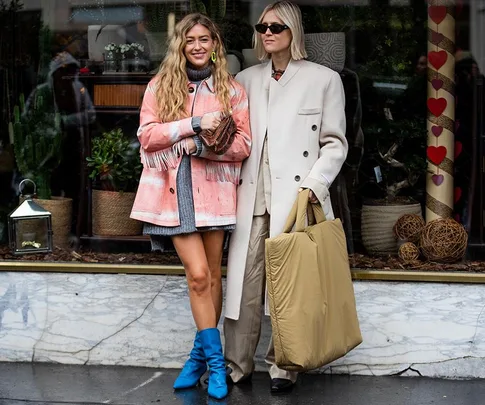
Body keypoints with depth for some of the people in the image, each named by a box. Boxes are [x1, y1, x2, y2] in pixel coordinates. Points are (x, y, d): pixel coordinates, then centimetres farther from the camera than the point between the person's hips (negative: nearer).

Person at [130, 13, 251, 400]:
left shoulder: (232, 90, 7)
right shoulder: (160, 86, 7)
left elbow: (243, 144, 1)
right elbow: (147, 135, -4)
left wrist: (203, 146, -15)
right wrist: (195, 124, -14)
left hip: (214, 189, 1)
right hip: (175, 190, -1)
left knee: (212, 275, 5)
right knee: (198, 274, -9)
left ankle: (201, 355, 19)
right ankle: (215, 360, 1)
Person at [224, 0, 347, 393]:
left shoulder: (324, 79, 5)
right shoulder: (246, 79, 16)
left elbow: (335, 143, 3)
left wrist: (315, 184, -10)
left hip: (296, 198, -3)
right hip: (252, 196, 3)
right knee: (244, 281, 1)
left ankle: (284, 366, 13)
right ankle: (238, 364, 11)